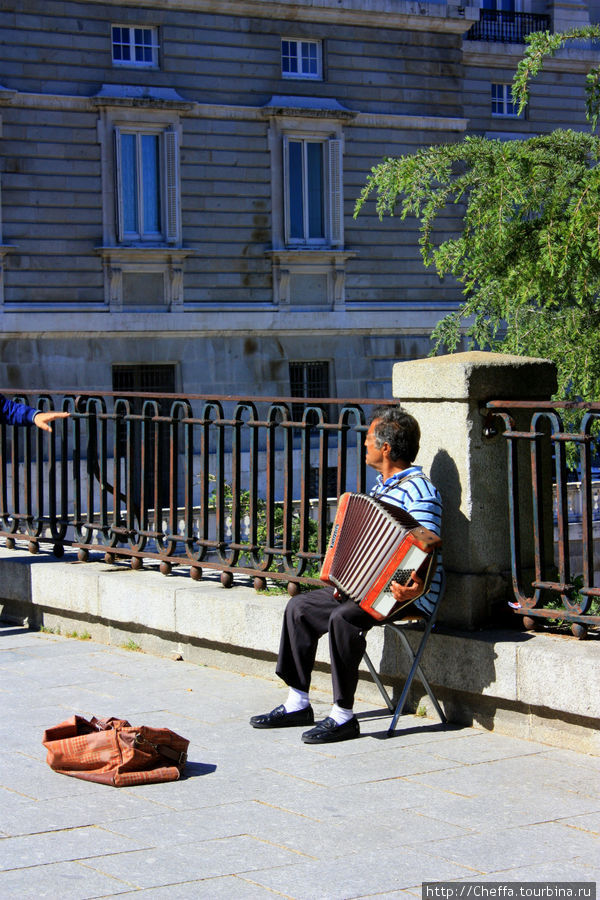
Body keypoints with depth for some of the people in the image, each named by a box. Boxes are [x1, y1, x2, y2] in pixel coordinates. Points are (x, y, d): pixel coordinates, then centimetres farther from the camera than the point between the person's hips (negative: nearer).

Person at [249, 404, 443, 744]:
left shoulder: (419, 491, -16)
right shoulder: (382, 484, 15)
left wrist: (415, 588, -43)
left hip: (407, 595, -10)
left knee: (343, 618, -32)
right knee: (300, 607, 6)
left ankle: (344, 716, -23)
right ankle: (298, 703, 11)